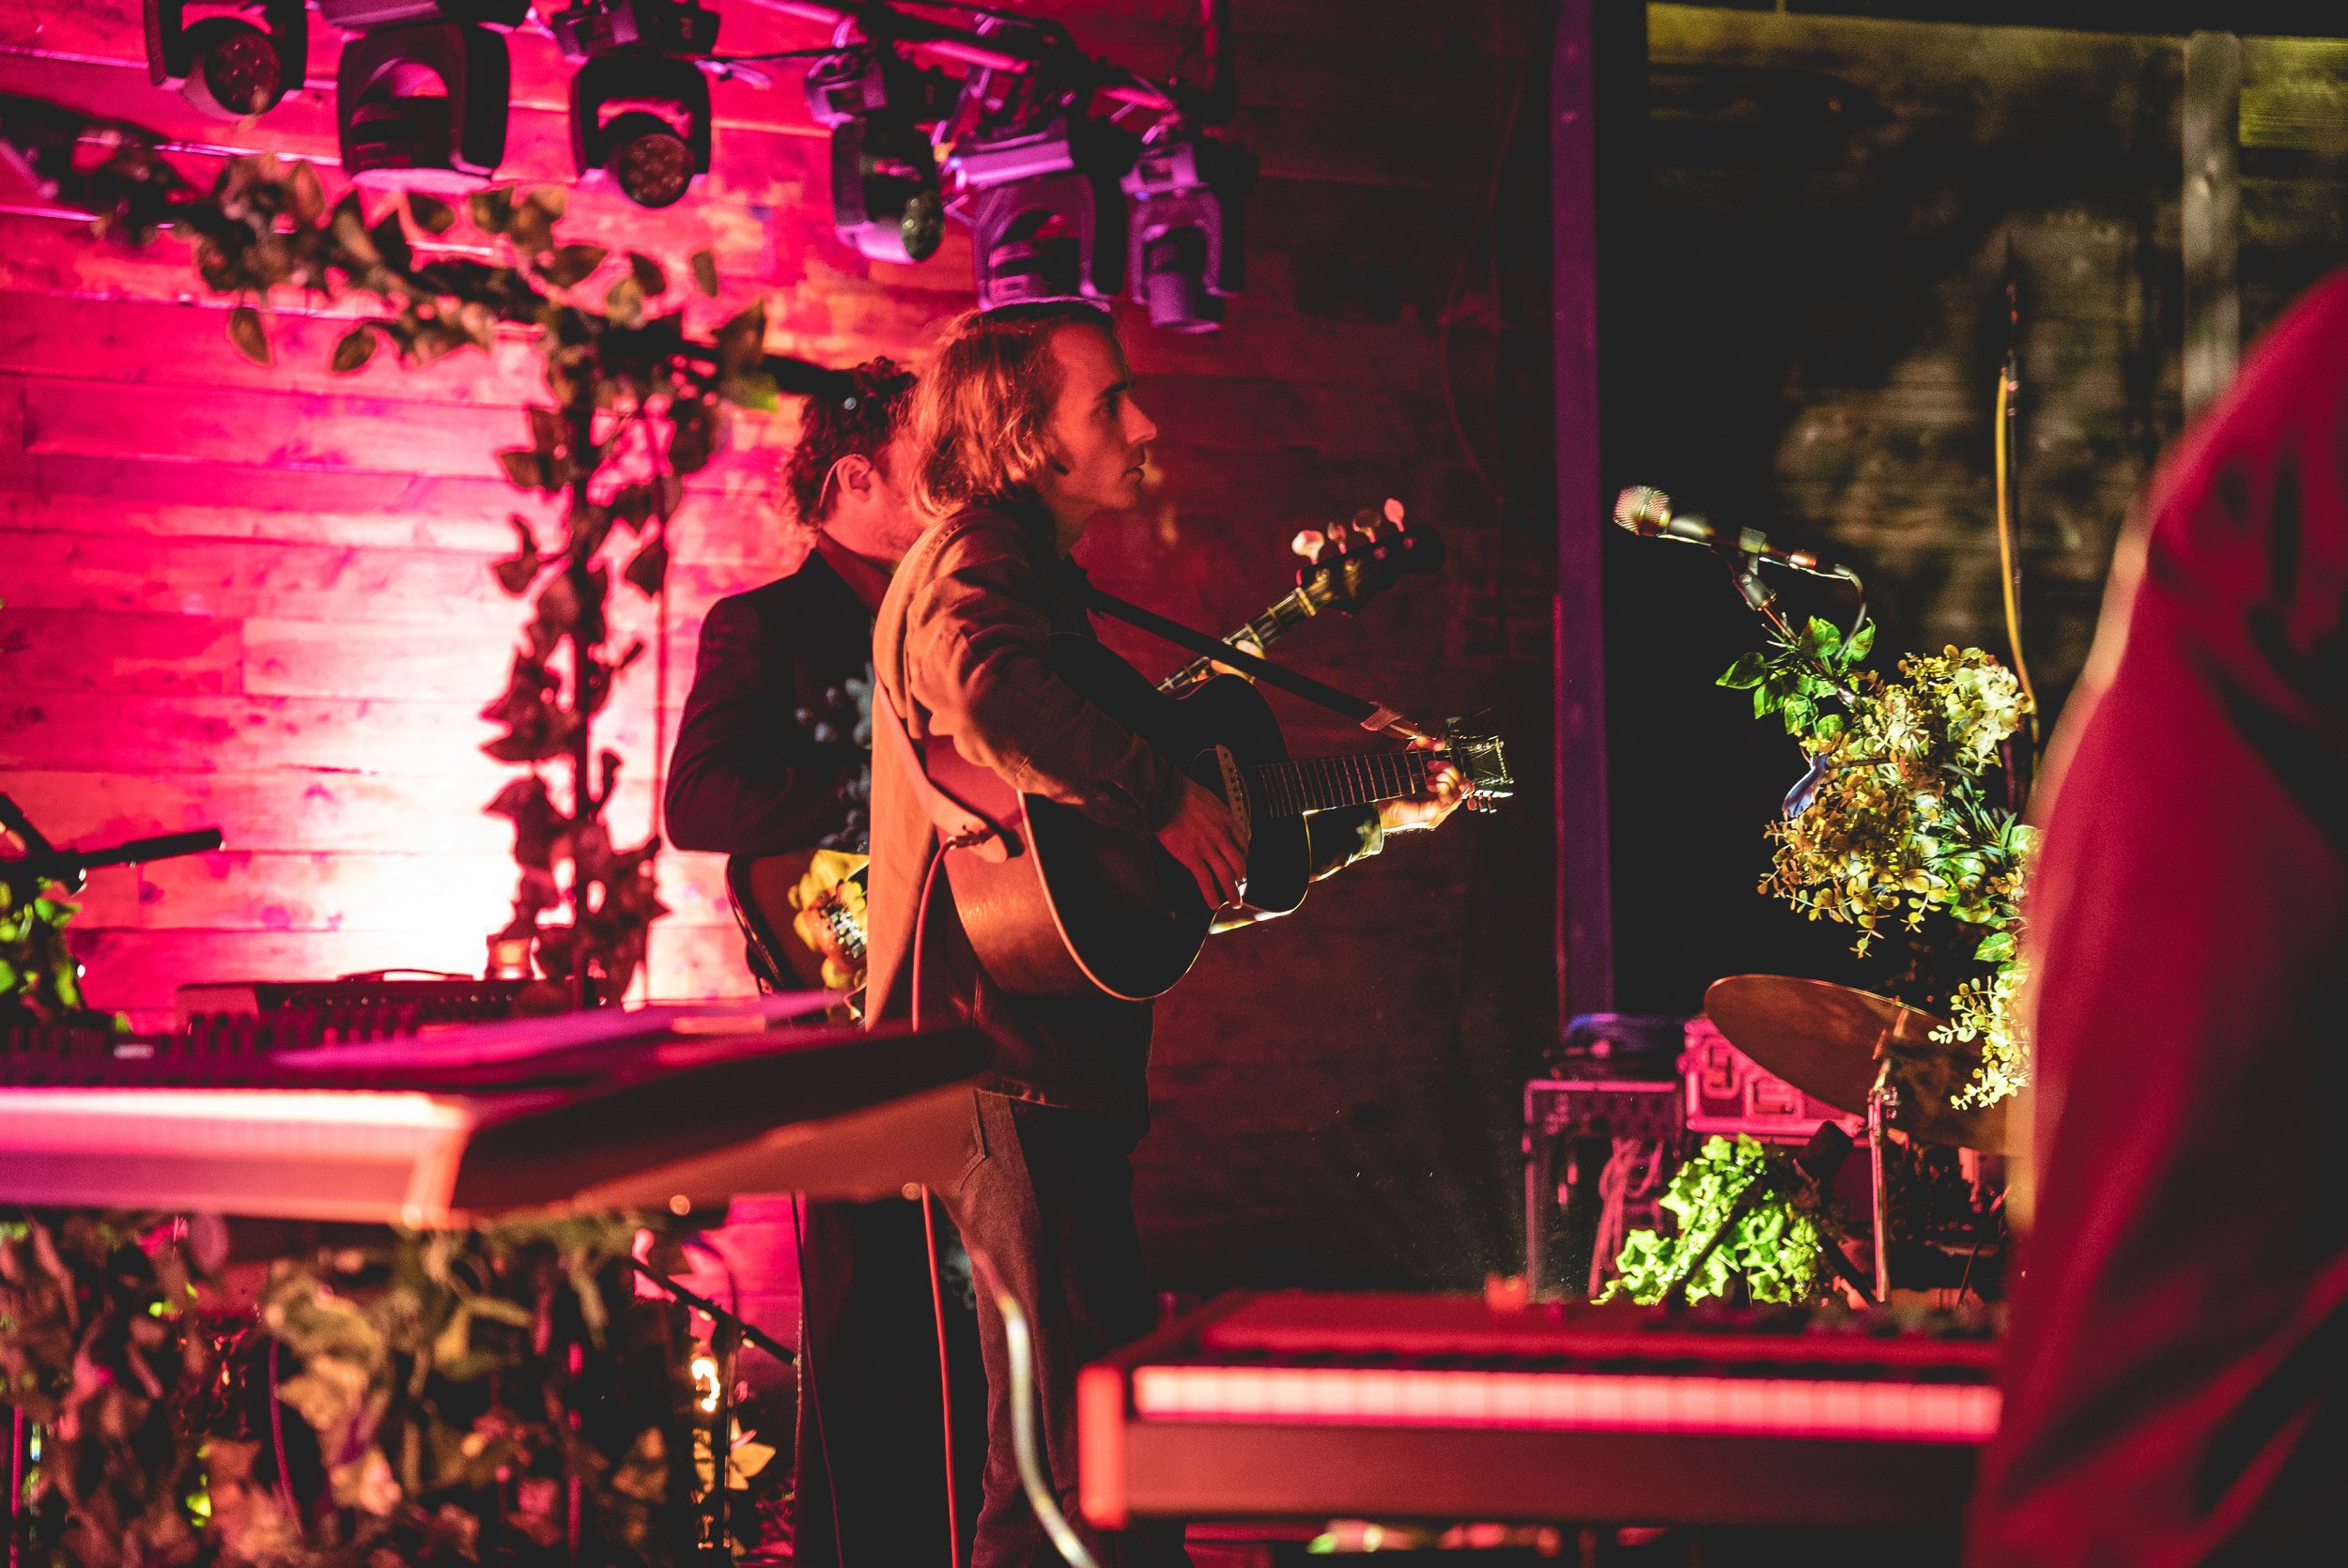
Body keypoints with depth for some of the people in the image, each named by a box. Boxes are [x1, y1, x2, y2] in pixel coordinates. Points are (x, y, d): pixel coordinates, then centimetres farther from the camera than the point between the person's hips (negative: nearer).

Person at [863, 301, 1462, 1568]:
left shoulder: (1040, 573, 24)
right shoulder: (978, 553, -7)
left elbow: (1194, 878, 27)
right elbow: (989, 694, -34)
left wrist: (1368, 822, 26)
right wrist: (1161, 797, -24)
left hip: (1058, 1057, 11)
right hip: (1006, 1049, -11)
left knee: (1048, 1436, 15)